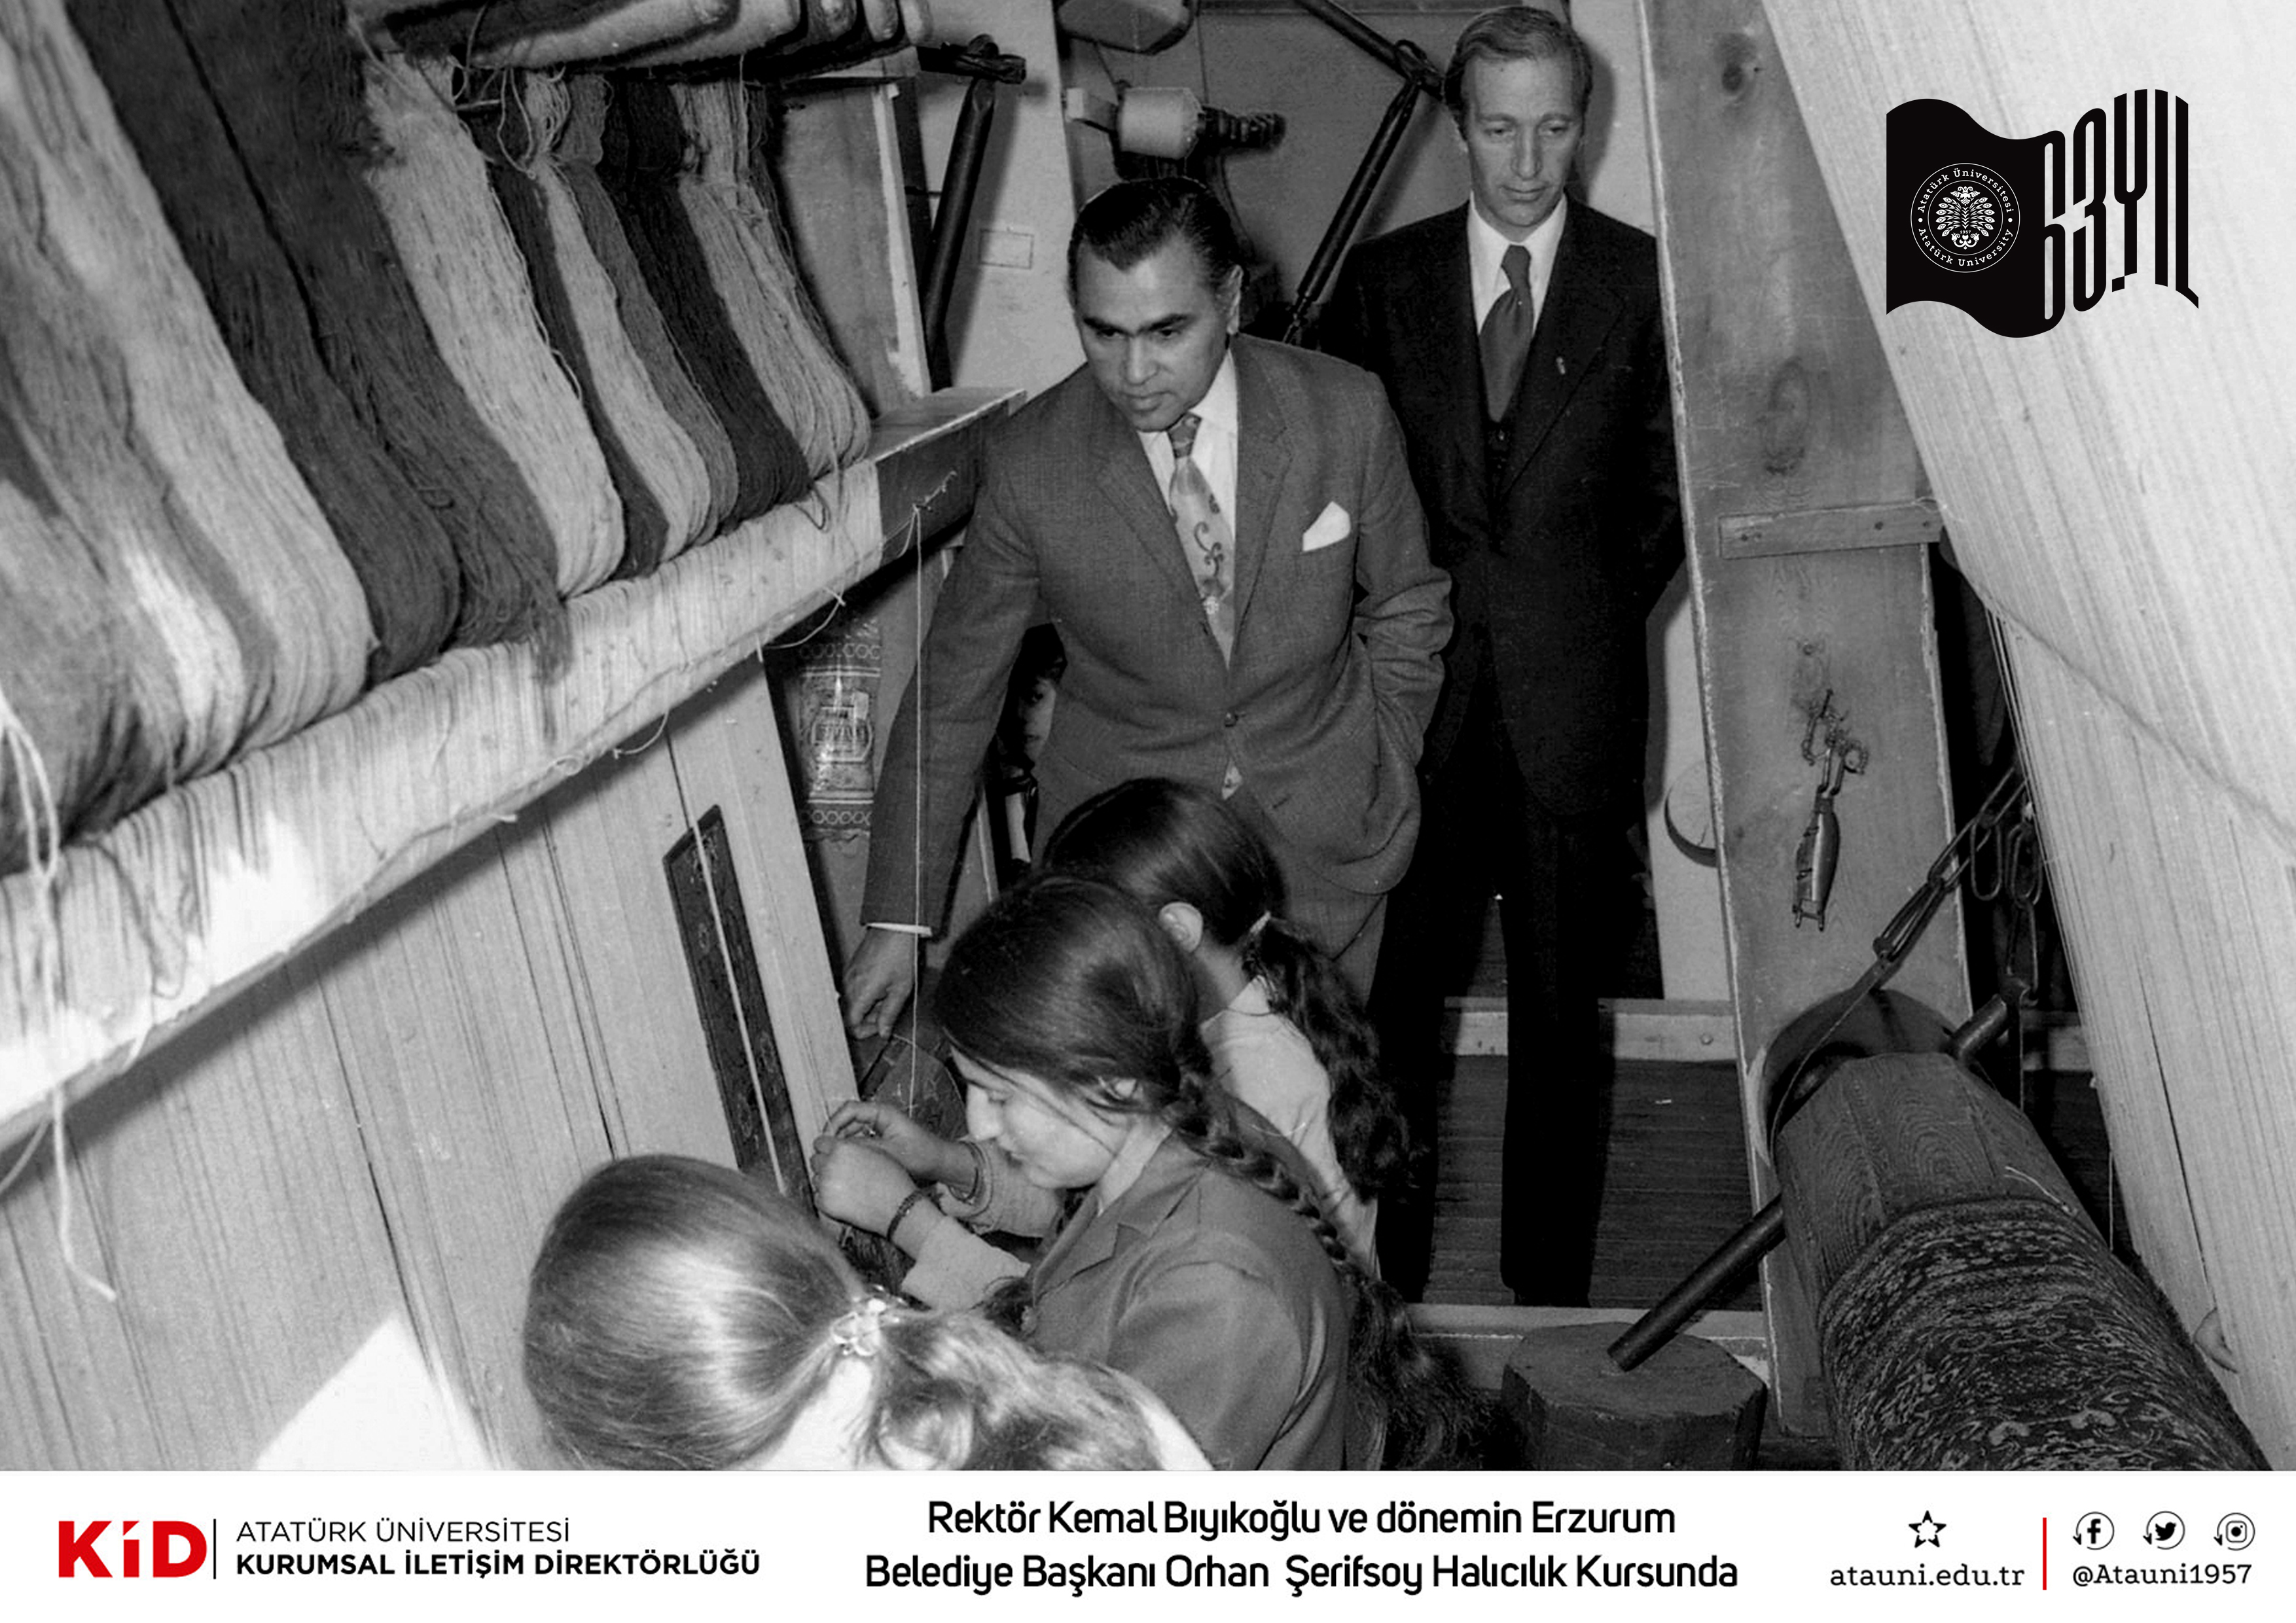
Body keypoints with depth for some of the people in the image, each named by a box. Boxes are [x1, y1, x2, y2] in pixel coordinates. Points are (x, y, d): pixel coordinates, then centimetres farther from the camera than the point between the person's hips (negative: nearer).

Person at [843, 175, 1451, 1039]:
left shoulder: (1346, 414, -11)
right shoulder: (1030, 464, -14)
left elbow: (1405, 609, 6)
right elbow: (953, 690, -6)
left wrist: (1384, 772, 6)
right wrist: (898, 918, -3)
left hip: (1324, 839, 1)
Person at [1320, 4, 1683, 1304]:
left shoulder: (1645, 280, 3)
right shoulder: (1384, 278, 6)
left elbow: (1675, 487, 8)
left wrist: (1594, 613, 3)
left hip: (1572, 695, -1)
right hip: (1419, 698, 1)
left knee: (1560, 1002, 8)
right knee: (1397, 993, 4)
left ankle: (1551, 1282, 22)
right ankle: (1386, 1273, 17)